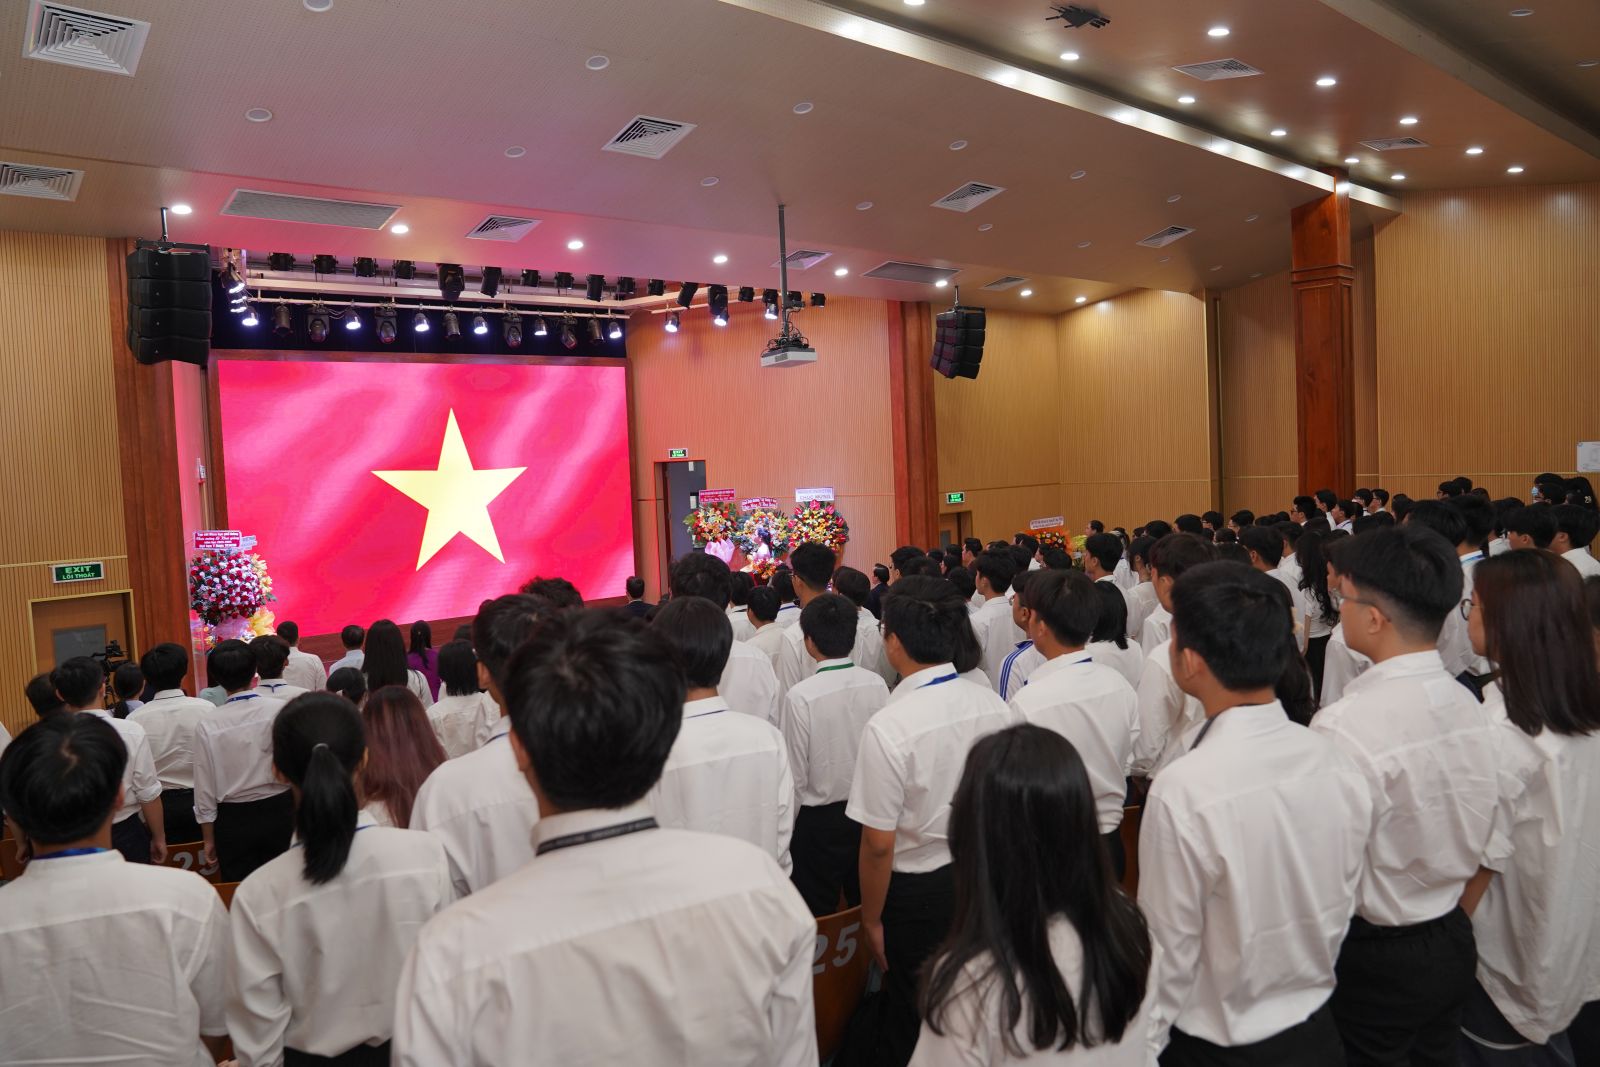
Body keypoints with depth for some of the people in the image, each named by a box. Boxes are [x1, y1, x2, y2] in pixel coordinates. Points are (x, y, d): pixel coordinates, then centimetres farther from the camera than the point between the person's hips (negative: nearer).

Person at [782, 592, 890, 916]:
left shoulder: (801, 695, -21)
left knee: (819, 916, 12)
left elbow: (797, 774, -14)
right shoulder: (877, 684, -10)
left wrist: (788, 827, 1)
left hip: (820, 819, -4)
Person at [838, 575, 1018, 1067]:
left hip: (921, 893, -4)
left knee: (915, 1024, 17)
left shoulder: (888, 727, -24)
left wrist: (872, 920, -4)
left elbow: (879, 844, -18)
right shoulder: (994, 706, -9)